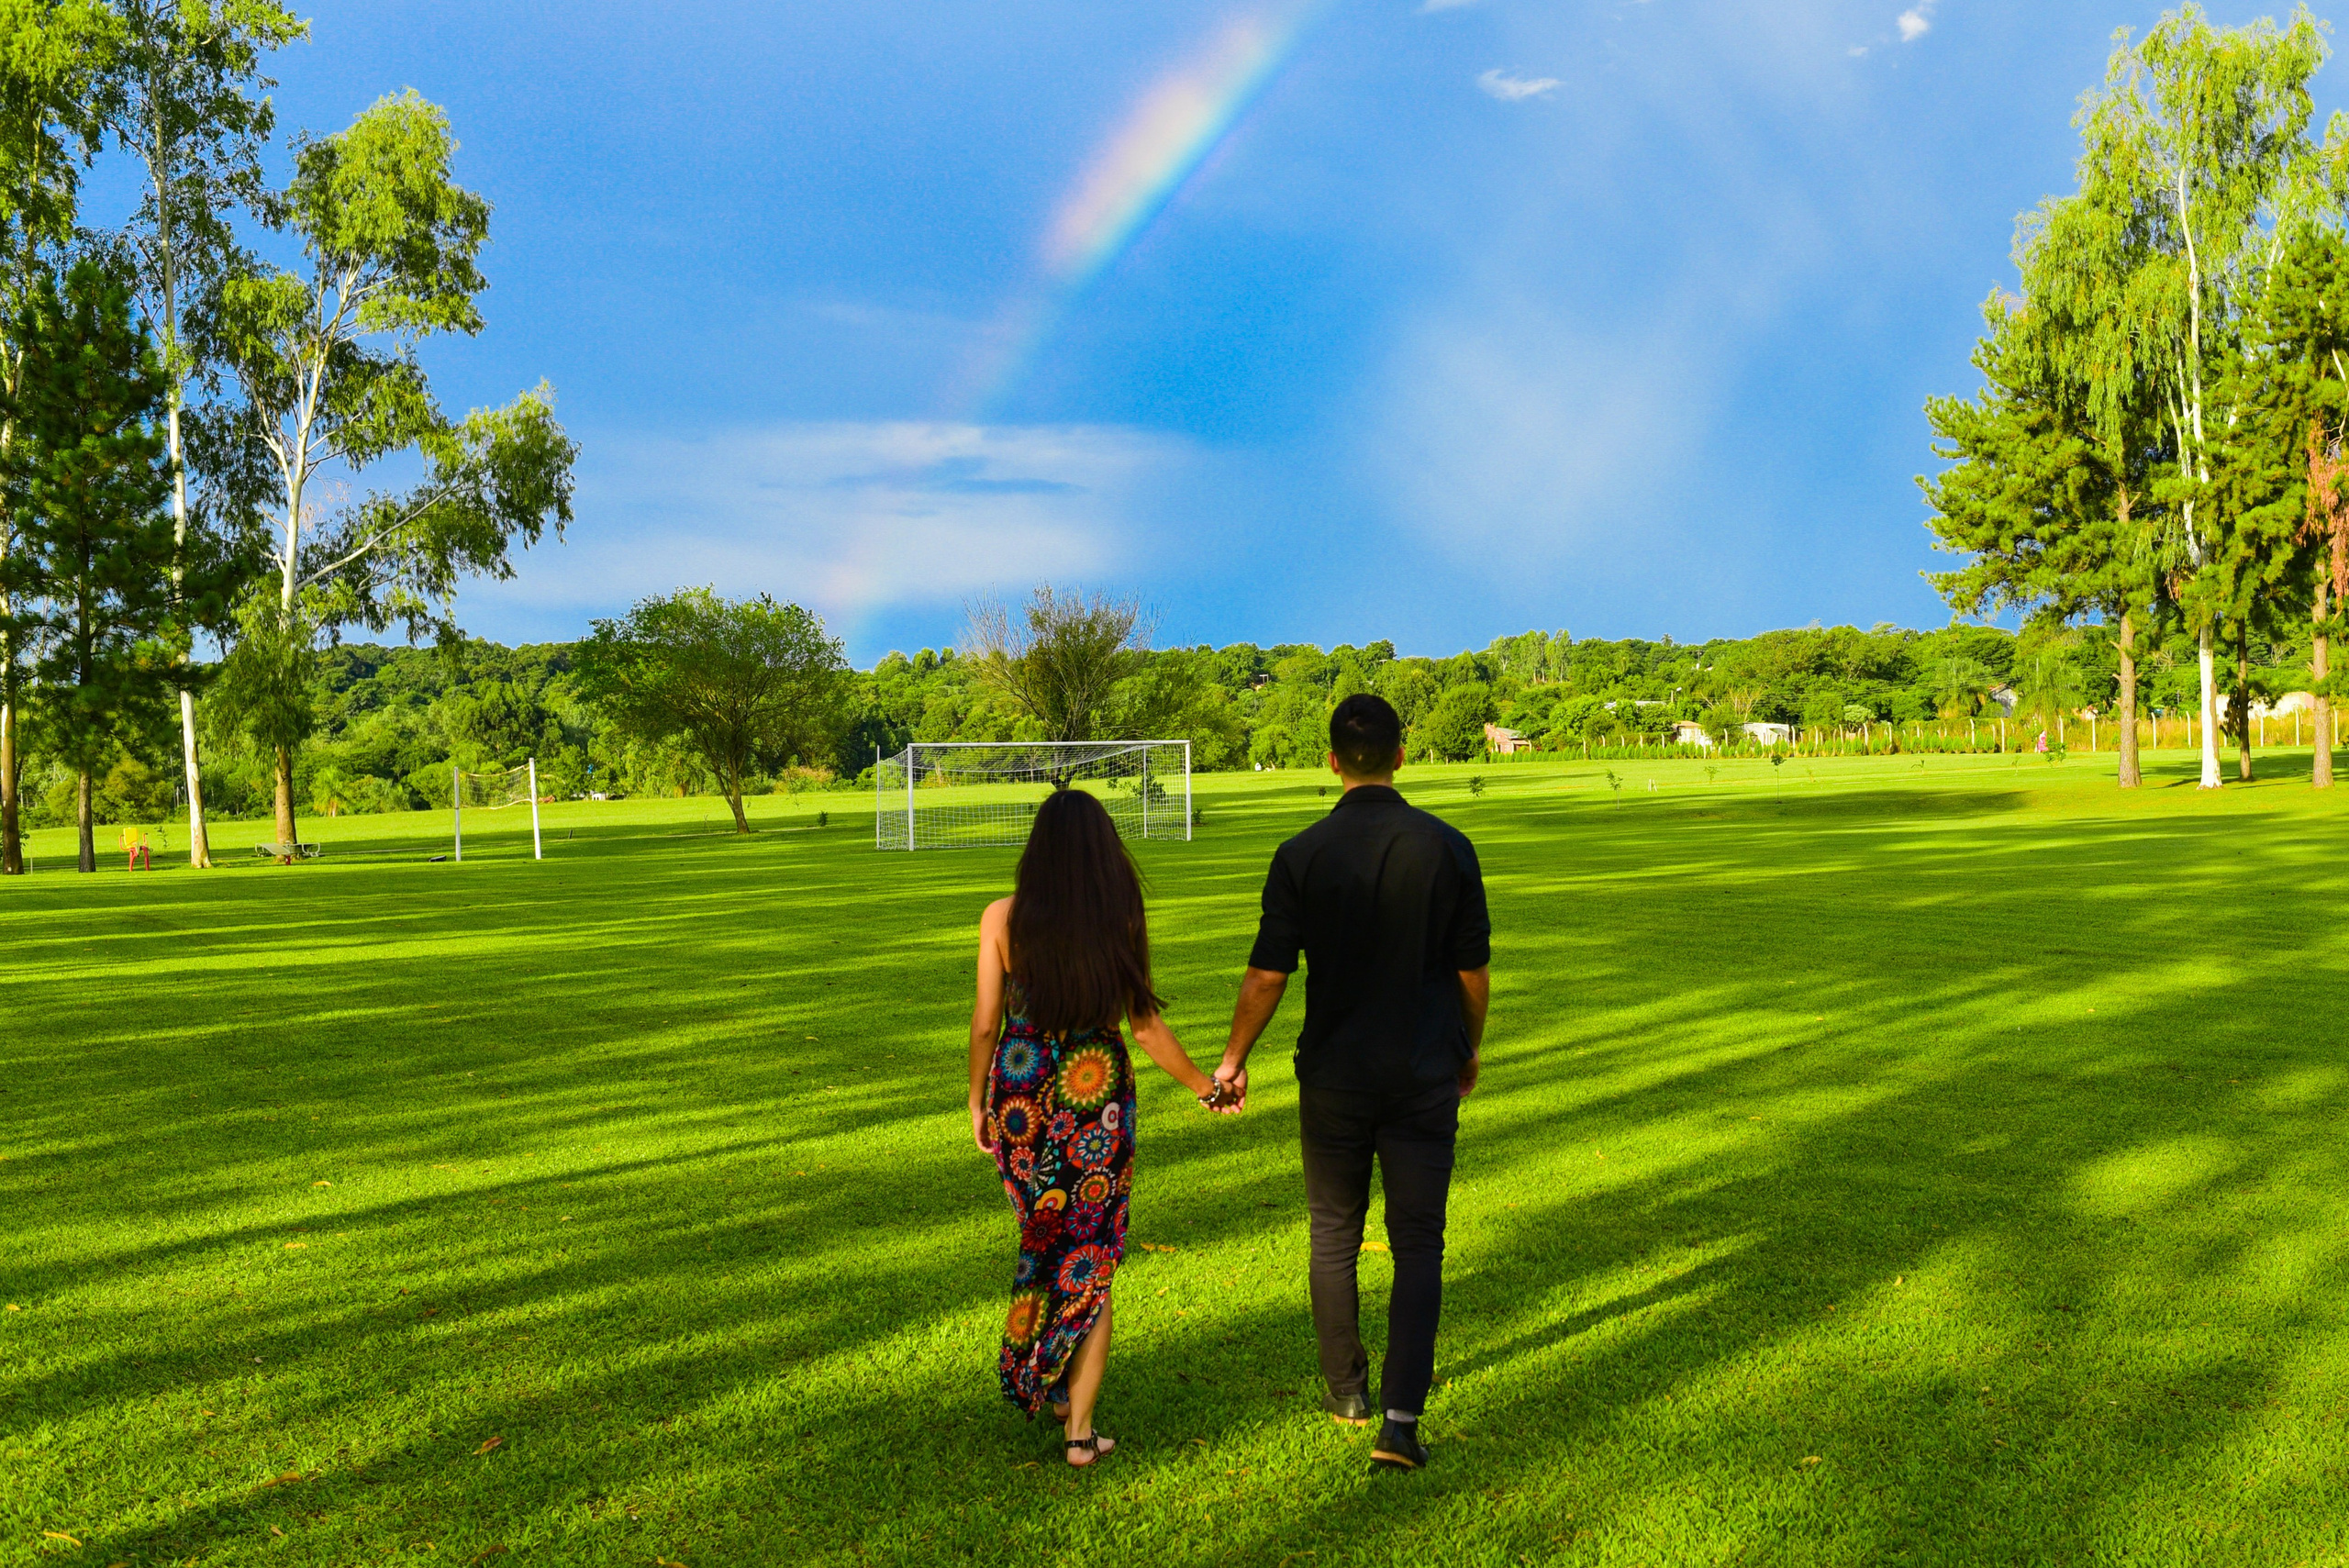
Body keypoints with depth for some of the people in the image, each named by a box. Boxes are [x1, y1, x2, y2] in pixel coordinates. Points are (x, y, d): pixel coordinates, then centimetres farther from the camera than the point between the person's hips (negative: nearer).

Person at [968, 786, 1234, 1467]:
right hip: (1097, 1096, -1)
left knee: (1044, 1237, 23)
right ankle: (1079, 1428, 12)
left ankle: (1046, 1384, 30)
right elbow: (1146, 1025, -3)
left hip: (1019, 1092, 1)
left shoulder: (1002, 917, -6)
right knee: (1091, 1260, 9)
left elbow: (985, 1022, -5)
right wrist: (1205, 1086, 11)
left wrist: (976, 1098, 11)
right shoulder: (1122, 918, -7)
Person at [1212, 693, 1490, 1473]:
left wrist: (1233, 1060, 7)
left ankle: (1346, 1391, 31)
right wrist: (1470, 1046, 17)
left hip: (1333, 1077, 0)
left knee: (1334, 1235, 17)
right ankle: (1400, 1418, -3)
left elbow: (1267, 975, -6)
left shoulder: (1301, 855, -7)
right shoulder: (1447, 847, -6)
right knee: (1418, 1245, 6)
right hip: (1425, 1076, 0)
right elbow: (1473, 969, 0)